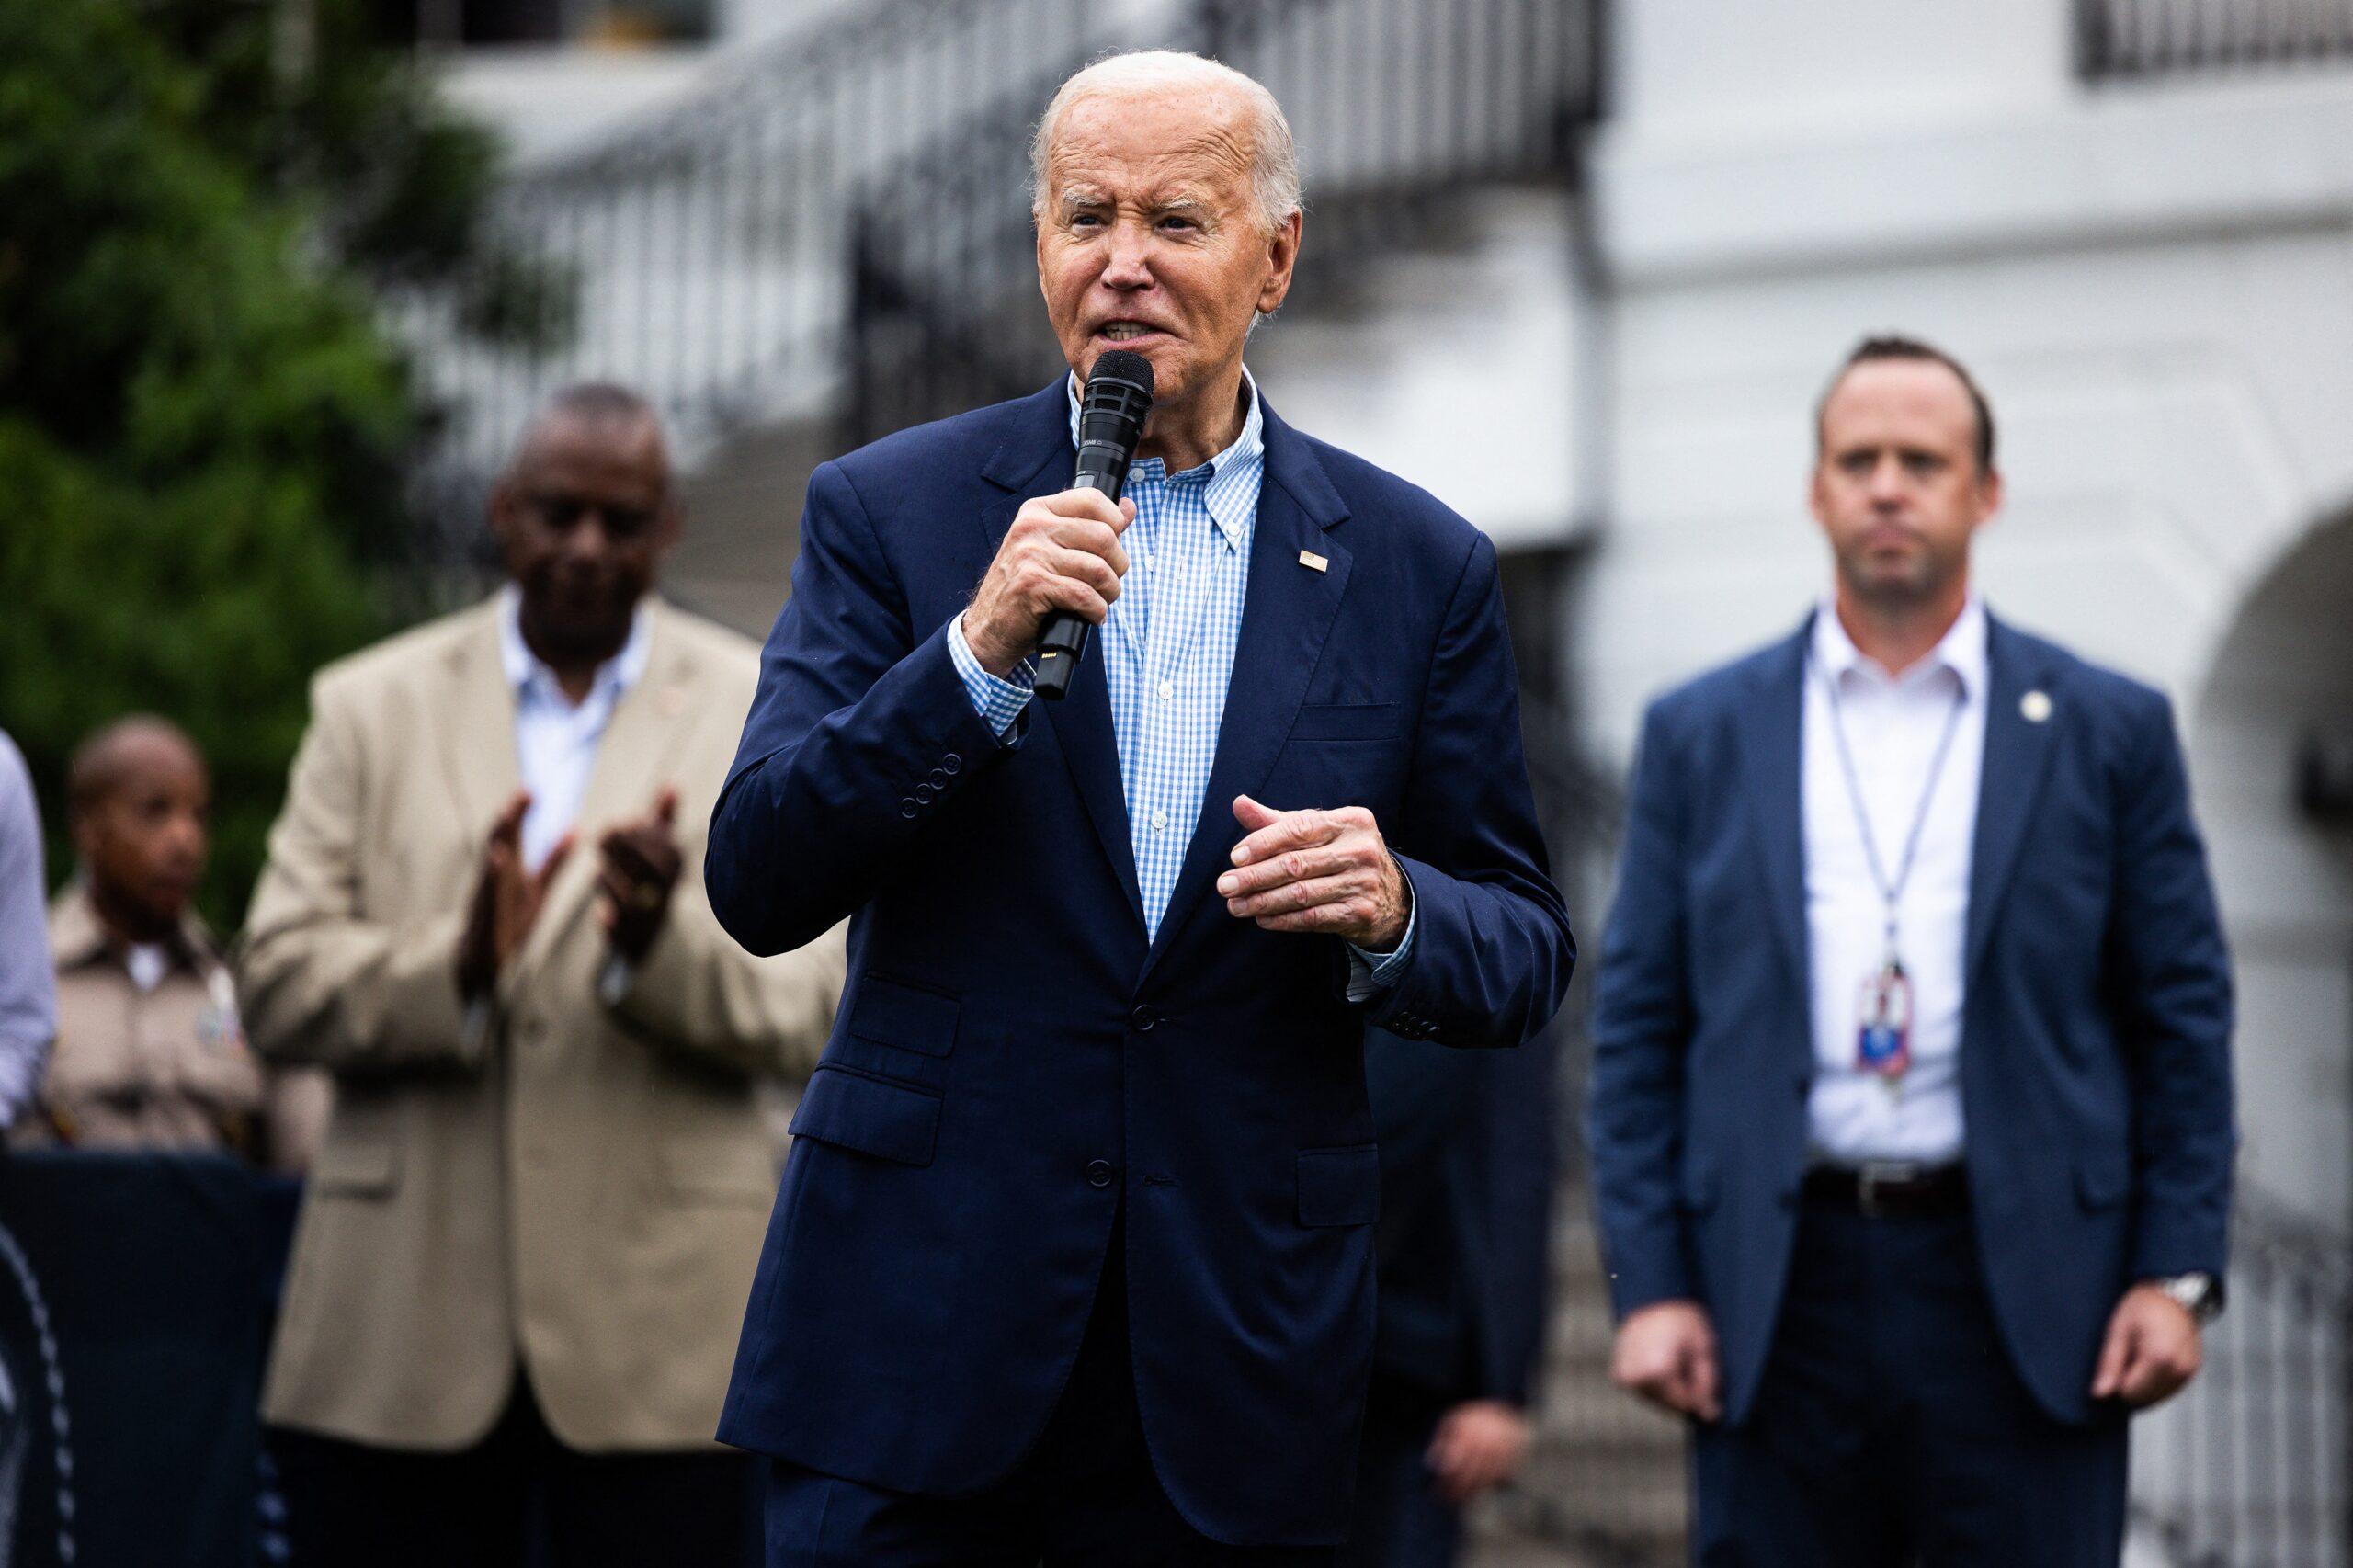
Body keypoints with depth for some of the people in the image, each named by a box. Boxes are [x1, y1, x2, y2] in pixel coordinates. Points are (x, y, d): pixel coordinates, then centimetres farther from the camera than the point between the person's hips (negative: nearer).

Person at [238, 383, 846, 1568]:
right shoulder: (371, 707, 11)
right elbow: (279, 989, 1)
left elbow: (805, 1013, -1)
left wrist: (666, 943, -21)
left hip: (659, 1334, -1)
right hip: (403, 1330, 1)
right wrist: (457, 967, -17)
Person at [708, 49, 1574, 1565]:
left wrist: (1392, 912, -13)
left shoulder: (1417, 567, 6)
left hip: (1241, 1344, 1)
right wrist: (979, 653, -16)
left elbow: (1527, 956, 9)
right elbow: (756, 885, -4)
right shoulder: (890, 512, 3)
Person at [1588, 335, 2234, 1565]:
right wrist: (1649, 1285, -1)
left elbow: (2184, 1017, 7)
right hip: (1777, 1305, 1)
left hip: (2026, 1303, -1)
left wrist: (2178, 1274, -2)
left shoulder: (2109, 731, 7)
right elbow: (1637, 1032, 8)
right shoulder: (1701, 735, 10)